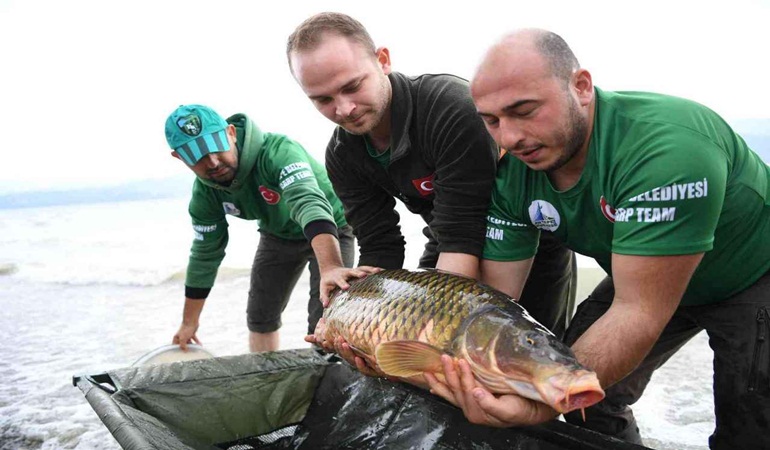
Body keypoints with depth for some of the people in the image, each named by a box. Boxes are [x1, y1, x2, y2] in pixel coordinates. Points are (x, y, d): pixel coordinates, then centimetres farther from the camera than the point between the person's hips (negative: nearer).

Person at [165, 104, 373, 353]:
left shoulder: (278, 151, -37)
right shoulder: (205, 193, -17)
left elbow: (309, 203, -54)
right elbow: (205, 253, -6)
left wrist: (331, 267, -71)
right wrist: (189, 322, 1)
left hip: (331, 229, -5)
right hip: (278, 234, 6)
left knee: (323, 323, -14)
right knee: (259, 317, 7)